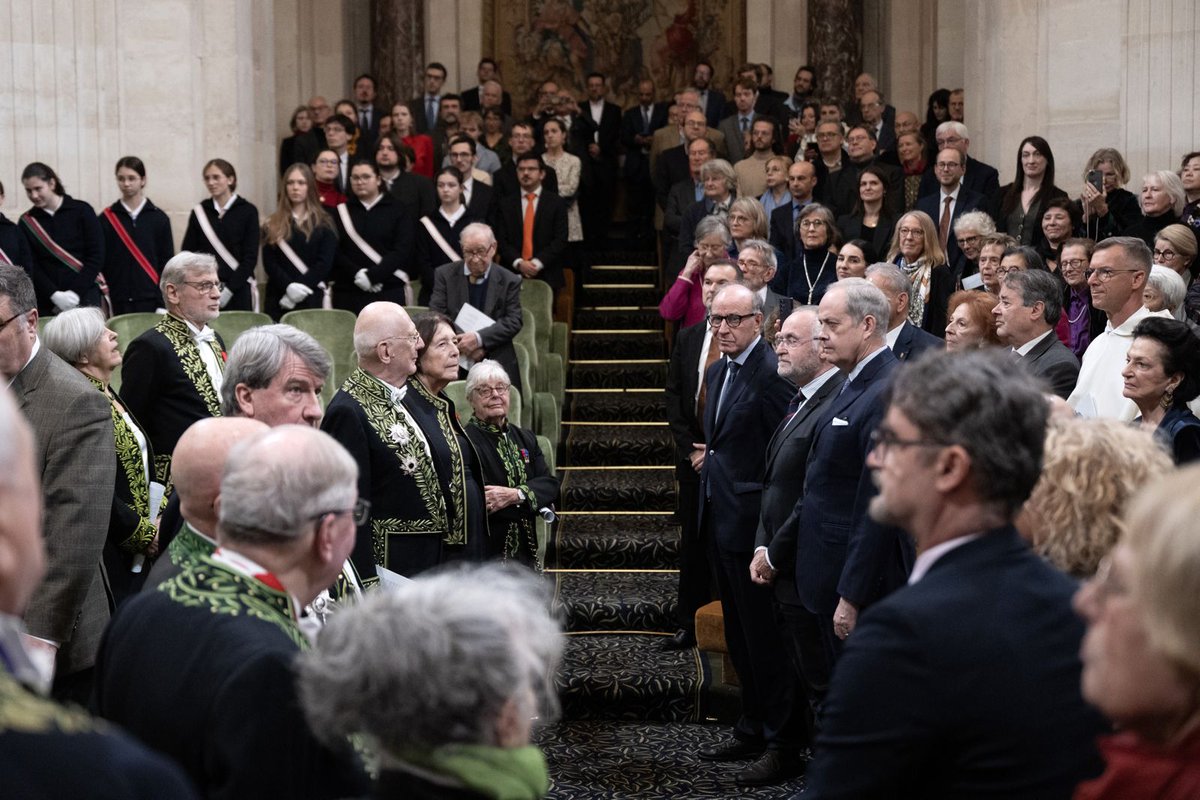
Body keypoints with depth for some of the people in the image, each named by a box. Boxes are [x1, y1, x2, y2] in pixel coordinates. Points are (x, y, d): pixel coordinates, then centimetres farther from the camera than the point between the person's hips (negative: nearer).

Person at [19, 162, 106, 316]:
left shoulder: (82, 211, 1)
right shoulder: (27, 222, 7)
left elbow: (96, 257, -2)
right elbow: (30, 267, 2)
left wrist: (76, 292, -10)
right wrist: (54, 295, -12)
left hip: (85, 297, -2)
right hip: (47, 303, 2)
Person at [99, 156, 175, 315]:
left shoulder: (159, 218, 5)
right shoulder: (106, 219, 5)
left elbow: (167, 263, 5)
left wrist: (165, 304, -2)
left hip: (151, 301, 0)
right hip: (118, 303, 0)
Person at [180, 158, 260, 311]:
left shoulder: (247, 211, 2)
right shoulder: (199, 212, 9)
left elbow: (251, 257, -2)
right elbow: (187, 253, 9)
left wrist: (229, 289, -10)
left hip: (238, 290, -2)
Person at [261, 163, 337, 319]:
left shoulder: (324, 225, 9)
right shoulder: (272, 225, 11)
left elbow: (325, 262, -1)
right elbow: (269, 263, 2)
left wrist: (301, 287, -13)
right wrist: (289, 286, -15)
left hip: (312, 299, -1)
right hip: (279, 298, 1)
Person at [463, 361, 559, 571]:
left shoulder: (524, 438, 14)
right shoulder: (465, 441, -10)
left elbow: (550, 484, 2)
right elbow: (482, 501, -19)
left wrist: (515, 495, -16)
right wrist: (529, 498, -14)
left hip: (526, 553, 7)